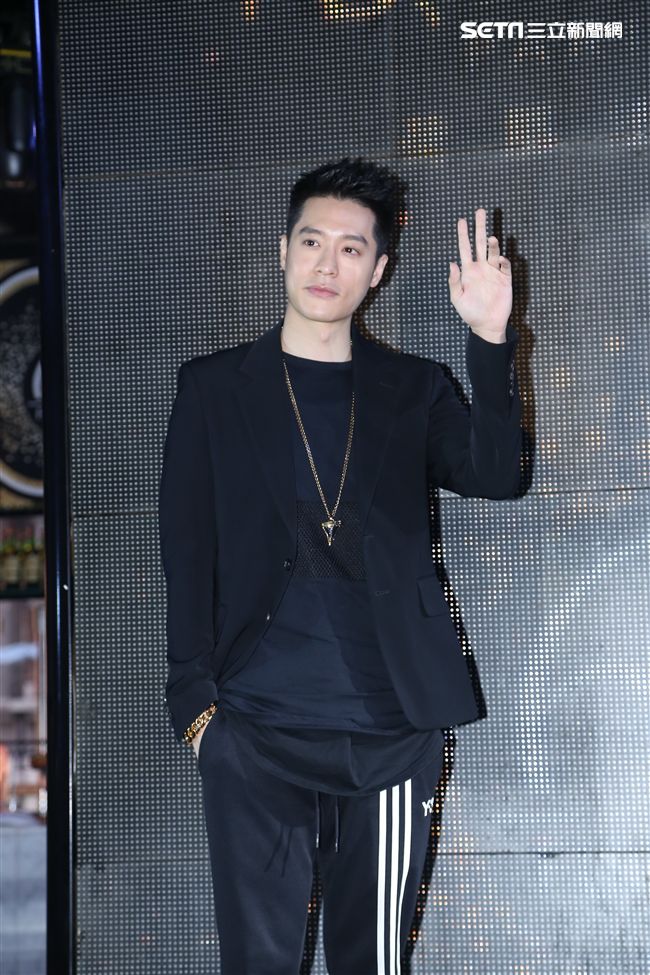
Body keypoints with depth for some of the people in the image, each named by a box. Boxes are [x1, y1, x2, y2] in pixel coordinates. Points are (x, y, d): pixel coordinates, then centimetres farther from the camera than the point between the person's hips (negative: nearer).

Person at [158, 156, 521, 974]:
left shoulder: (411, 390, 12)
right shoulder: (214, 387, 9)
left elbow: (493, 475, -4)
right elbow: (185, 549, 6)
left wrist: (491, 342, -17)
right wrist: (194, 697, -4)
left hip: (391, 731, 1)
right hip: (256, 730, -1)